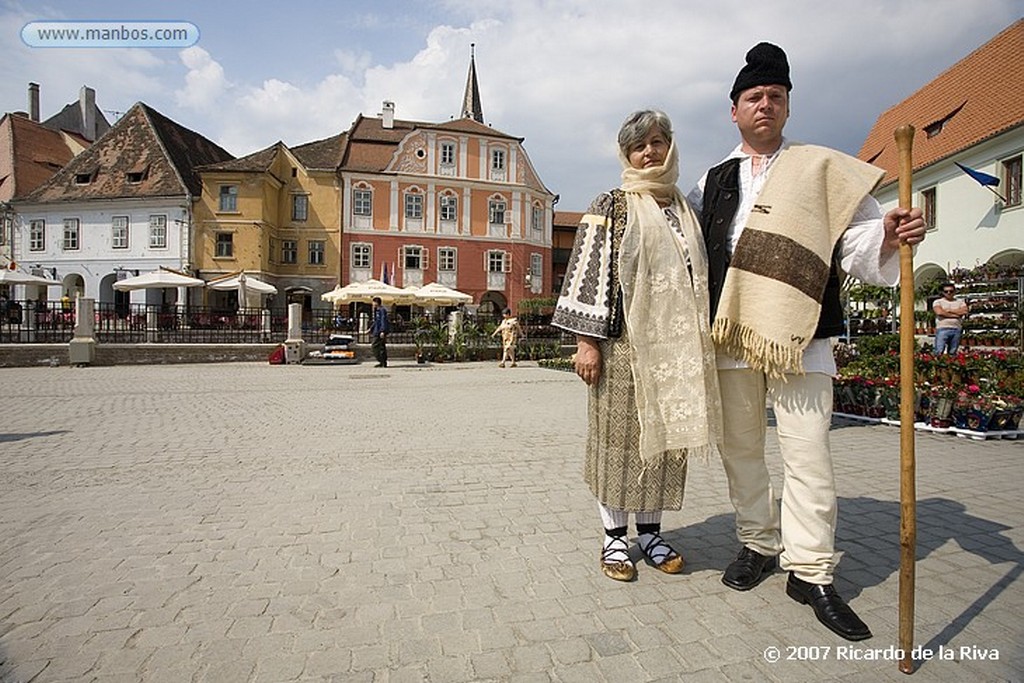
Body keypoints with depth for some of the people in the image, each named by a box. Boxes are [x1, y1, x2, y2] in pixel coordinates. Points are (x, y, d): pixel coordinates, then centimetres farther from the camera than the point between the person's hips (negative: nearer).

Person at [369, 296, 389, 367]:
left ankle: (381, 362, -10)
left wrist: (382, 331, -25)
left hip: (380, 331, -10)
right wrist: (371, 328, 29)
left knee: (374, 346, -10)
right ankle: (384, 363, 12)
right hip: (378, 330, 10)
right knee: (382, 347, 10)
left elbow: (383, 321, -20)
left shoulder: (382, 310, -13)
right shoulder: (377, 310, 17)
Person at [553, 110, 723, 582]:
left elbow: (698, 274, 20)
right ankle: (615, 537, 17)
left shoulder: (686, 208, 18)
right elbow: (589, 270, -6)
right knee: (618, 436, 2)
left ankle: (650, 531, 25)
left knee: (664, 435, 9)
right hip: (623, 343, -5)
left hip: (675, 345, 5)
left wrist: (701, 341, 16)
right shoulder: (611, 206, 2)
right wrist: (586, 340, -14)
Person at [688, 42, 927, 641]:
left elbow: (858, 244, 1)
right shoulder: (712, 184, 16)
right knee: (740, 449, 10)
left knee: (808, 451, -4)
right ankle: (759, 543, 28)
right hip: (731, 334, 3)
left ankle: (811, 571, 11)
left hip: (798, 334, -2)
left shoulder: (822, 169, 10)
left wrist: (888, 237, -20)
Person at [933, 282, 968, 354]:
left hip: (957, 329, 3)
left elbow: (965, 311, -2)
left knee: (952, 353, 5)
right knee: (939, 352, -11)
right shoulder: (938, 302, 8)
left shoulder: (960, 301, 16)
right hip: (942, 329, -3)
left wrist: (949, 310, -3)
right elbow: (939, 312, -11)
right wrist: (955, 315, -5)